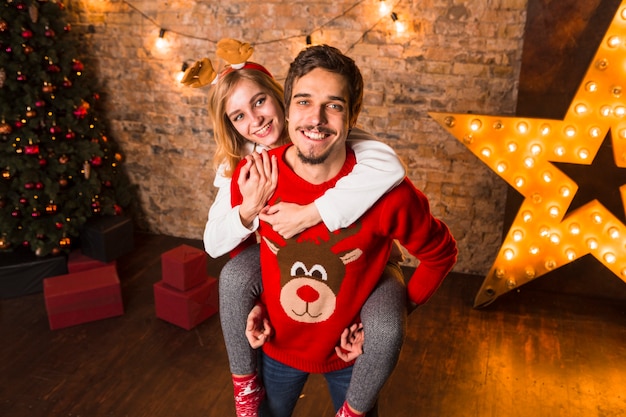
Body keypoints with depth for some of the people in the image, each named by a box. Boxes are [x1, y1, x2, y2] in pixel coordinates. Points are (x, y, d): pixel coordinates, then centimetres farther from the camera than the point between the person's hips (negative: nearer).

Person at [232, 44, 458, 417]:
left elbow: (441, 253, -8)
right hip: (277, 347, 2)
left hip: (351, 351, -1)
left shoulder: (387, 192, -27)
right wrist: (256, 303, -7)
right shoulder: (251, 176, -20)